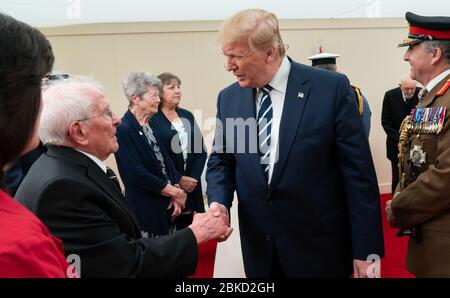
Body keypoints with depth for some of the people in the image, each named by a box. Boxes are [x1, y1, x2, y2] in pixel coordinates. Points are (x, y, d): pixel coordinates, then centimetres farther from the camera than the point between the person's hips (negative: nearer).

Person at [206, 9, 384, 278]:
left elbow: (358, 171, -11)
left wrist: (366, 249, -10)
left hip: (319, 246, -3)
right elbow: (221, 160, 10)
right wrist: (219, 202, -10)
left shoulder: (331, 88, -12)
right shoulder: (228, 98, 1)